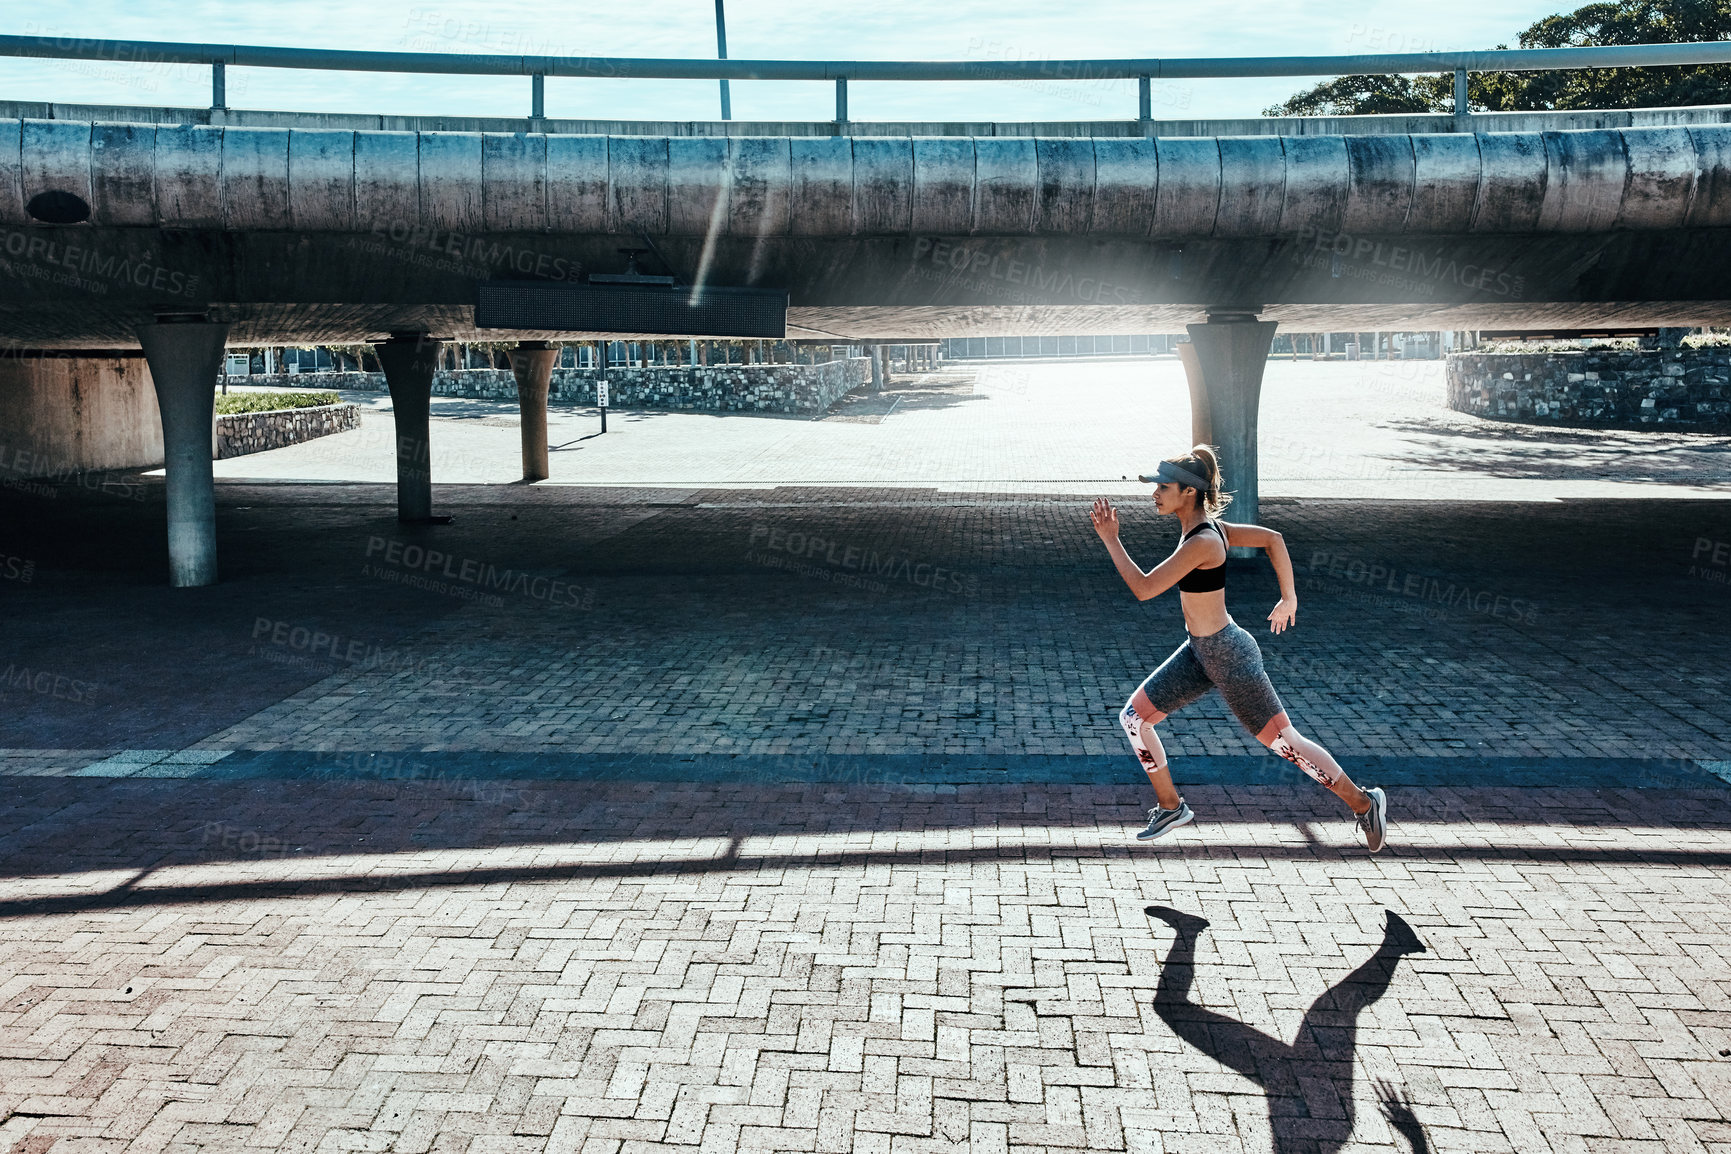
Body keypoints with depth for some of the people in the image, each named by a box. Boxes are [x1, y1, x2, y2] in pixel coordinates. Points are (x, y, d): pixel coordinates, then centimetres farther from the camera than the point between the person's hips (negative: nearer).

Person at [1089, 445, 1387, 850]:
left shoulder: (1200, 542, -26)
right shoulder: (1210, 527, 2)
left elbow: (1143, 589, -27)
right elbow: (1272, 538, 10)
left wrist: (1111, 540, -22)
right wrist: (1288, 598, 15)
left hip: (1228, 657, -9)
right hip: (1200, 652, 9)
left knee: (1284, 740, 4)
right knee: (1133, 717, 7)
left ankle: (1364, 803, 23)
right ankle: (1170, 806, 22)